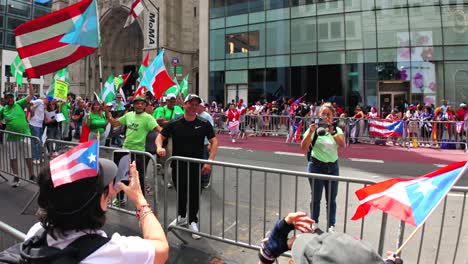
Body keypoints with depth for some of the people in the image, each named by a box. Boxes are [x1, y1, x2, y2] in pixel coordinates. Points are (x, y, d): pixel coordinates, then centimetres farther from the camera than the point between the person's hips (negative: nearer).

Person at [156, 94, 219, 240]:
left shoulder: (204, 124, -4)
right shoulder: (174, 124, -1)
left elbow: (214, 142, -2)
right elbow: (160, 136, 4)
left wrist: (209, 161, -12)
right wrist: (159, 147, -19)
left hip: (196, 166, -1)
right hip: (178, 165, 2)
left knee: (195, 194, 6)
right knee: (180, 192, 18)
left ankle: (193, 221, 26)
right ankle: (181, 216, 42)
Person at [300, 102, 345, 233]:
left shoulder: (337, 130, 3)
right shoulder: (313, 129, -5)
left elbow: (342, 144, -16)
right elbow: (304, 147, -15)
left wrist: (332, 132, -31)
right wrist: (310, 132, -28)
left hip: (332, 166, 2)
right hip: (316, 166, -2)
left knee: (331, 198, 9)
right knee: (316, 197, 8)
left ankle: (331, 225, 22)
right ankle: (314, 224, 23)